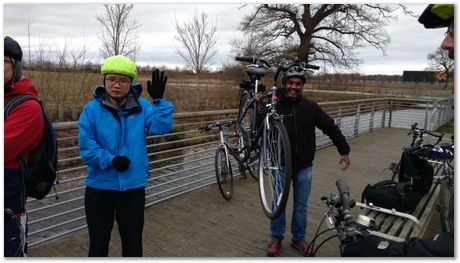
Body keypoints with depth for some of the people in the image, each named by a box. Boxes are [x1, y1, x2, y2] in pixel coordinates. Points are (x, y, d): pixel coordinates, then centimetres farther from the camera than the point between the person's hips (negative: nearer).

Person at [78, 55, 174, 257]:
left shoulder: (141, 107, -2)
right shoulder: (92, 109, -7)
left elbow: (161, 127, -16)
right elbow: (86, 147, -10)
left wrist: (159, 100, -25)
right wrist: (111, 160, -23)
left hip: (133, 187, 1)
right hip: (100, 187, -1)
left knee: (133, 243, 19)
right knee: (98, 243, 18)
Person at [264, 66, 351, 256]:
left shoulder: (311, 107, -2)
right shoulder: (274, 106, -8)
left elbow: (331, 127, 4)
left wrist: (344, 151, 1)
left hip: (304, 166, 2)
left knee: (301, 205, 13)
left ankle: (298, 239, 32)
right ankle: (276, 238, 30)